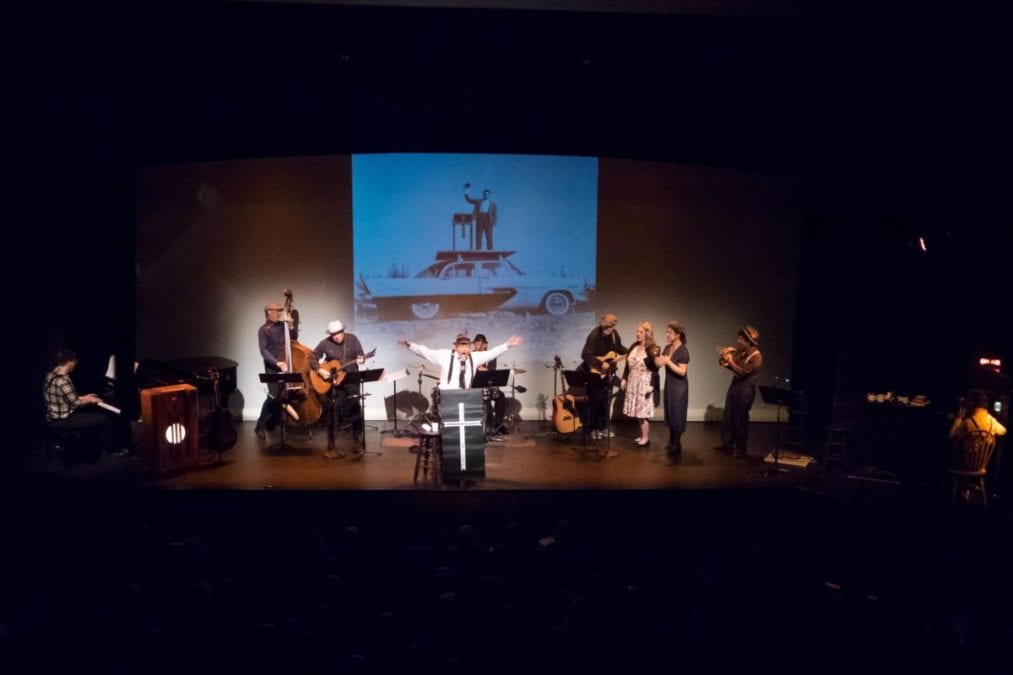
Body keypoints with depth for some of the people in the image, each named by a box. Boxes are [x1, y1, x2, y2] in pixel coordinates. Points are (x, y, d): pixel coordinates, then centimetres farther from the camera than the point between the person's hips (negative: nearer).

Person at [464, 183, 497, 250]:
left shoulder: (493, 203, 12)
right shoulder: (478, 201, 14)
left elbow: (494, 214, 8)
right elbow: (469, 199, 14)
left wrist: (494, 222, -3)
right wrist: (466, 191, 7)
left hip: (488, 221, -1)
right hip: (480, 219, 1)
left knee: (489, 237, -2)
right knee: (478, 237, 0)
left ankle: (490, 251, 0)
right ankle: (478, 250, 1)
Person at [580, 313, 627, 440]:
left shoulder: (614, 333, -3)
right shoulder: (594, 335, -24)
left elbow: (619, 348, 14)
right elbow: (585, 355, -29)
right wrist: (601, 364, -29)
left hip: (607, 372, 7)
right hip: (594, 372, -6)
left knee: (605, 401, 13)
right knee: (595, 401, 1)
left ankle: (603, 427, 23)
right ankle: (593, 428, 12)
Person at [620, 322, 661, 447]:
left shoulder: (653, 349, -11)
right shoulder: (634, 346, 10)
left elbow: (655, 369, -14)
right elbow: (628, 365, 16)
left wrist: (651, 385, -20)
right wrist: (624, 379, 11)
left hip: (645, 383, -7)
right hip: (633, 383, 7)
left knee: (643, 411, -5)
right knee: (637, 411, 9)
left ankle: (646, 438, 5)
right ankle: (642, 436, 19)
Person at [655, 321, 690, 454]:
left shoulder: (683, 351, -18)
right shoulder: (667, 347, 4)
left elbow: (682, 372, -22)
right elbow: (659, 364, 2)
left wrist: (668, 362, -26)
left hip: (679, 387, -7)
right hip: (668, 384, 7)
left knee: (677, 414, 2)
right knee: (669, 413, 14)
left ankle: (677, 444, 13)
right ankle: (671, 441, 26)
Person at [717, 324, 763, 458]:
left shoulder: (756, 357, -19)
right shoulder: (741, 352, 3)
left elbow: (742, 372, -24)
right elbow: (733, 366, 12)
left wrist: (730, 361, -21)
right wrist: (724, 358, -6)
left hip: (746, 389, -8)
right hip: (735, 385, 8)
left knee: (740, 419, 0)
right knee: (728, 416, 13)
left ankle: (741, 449, 13)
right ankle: (727, 444, 25)